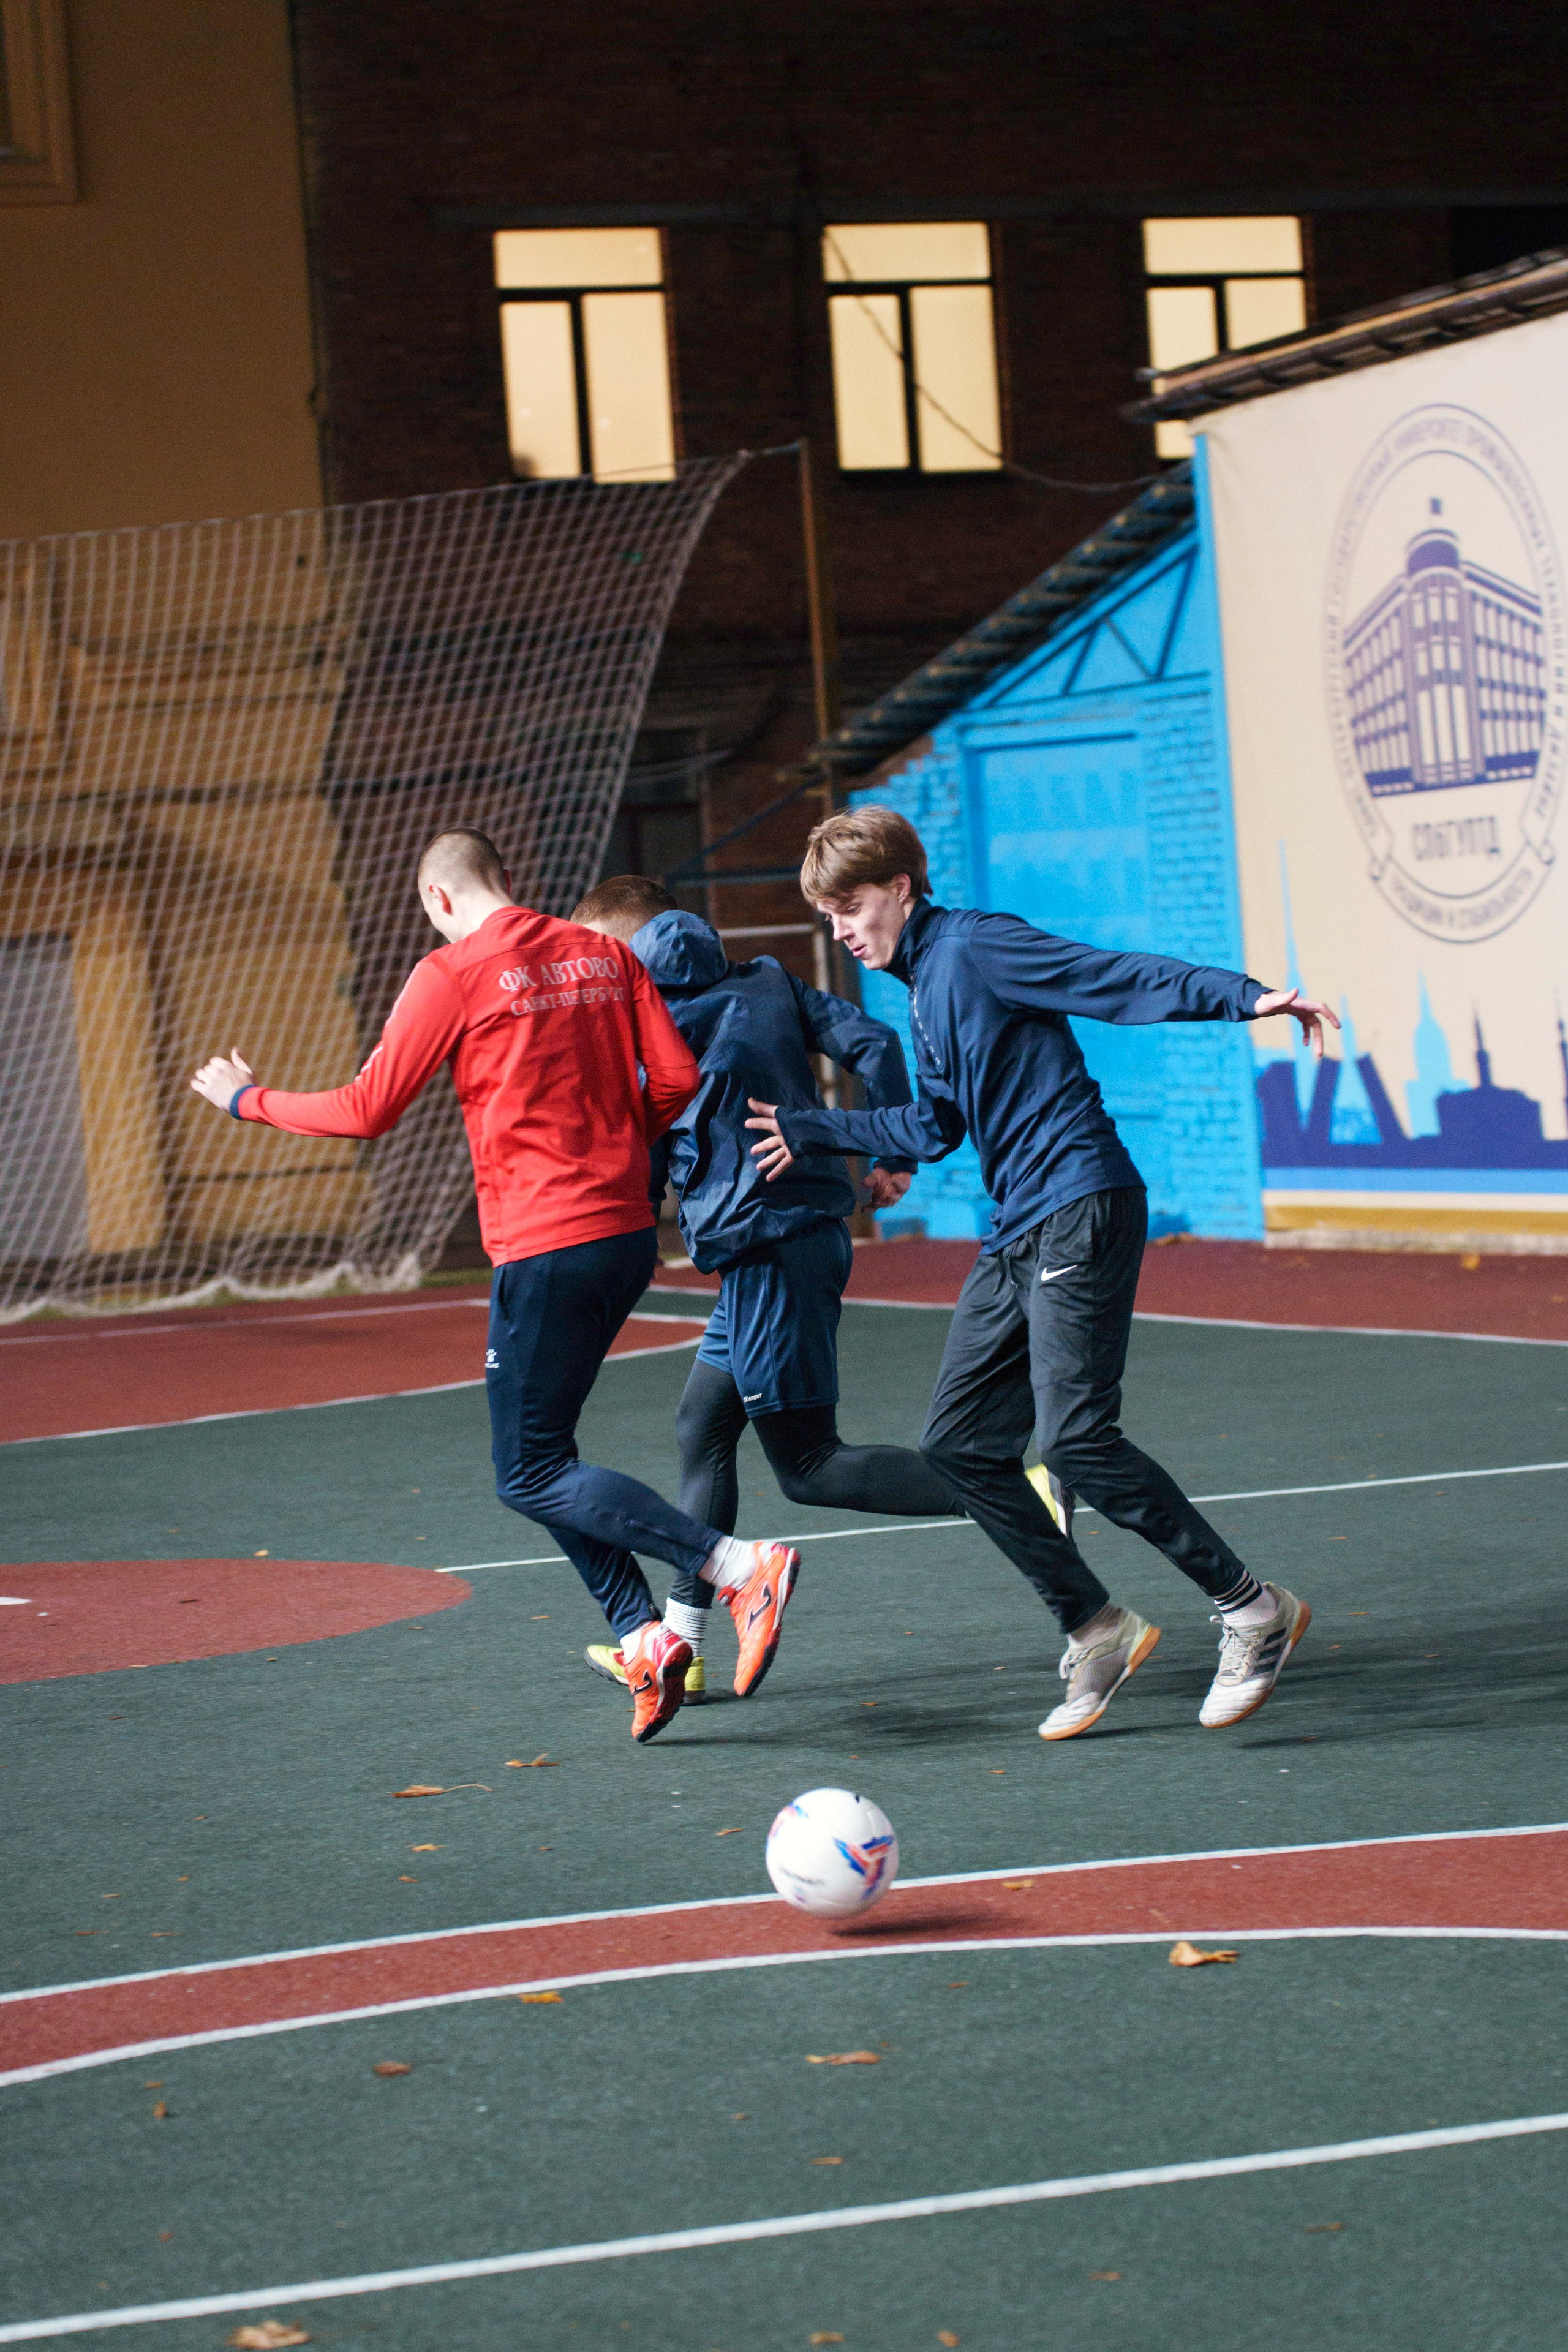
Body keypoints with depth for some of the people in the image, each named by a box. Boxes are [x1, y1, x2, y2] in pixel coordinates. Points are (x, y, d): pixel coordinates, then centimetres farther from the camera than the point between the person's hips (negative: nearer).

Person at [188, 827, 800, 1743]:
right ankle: (645, 1632, 5)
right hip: (628, 1230, 7)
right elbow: (677, 1079, 5)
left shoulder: (455, 974, -7)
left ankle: (740, 1565, -16)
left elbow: (369, 1110, -5)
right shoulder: (605, 956, 10)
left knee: (532, 1476, -2)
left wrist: (251, 1100, 10)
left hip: (545, 1245, -7)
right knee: (542, 1448, 18)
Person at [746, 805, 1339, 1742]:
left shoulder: (975, 945, -8)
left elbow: (1125, 979, -16)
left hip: (1082, 1211, -10)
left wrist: (1247, 996, -27)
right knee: (961, 1442, 3)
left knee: (1077, 1436, -17)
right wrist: (812, 1131, 35)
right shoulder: (922, 984, 19)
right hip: (1017, 1238, 10)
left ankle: (1252, 1609, -8)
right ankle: (1096, 1629, 9)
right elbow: (936, 1128, 30)